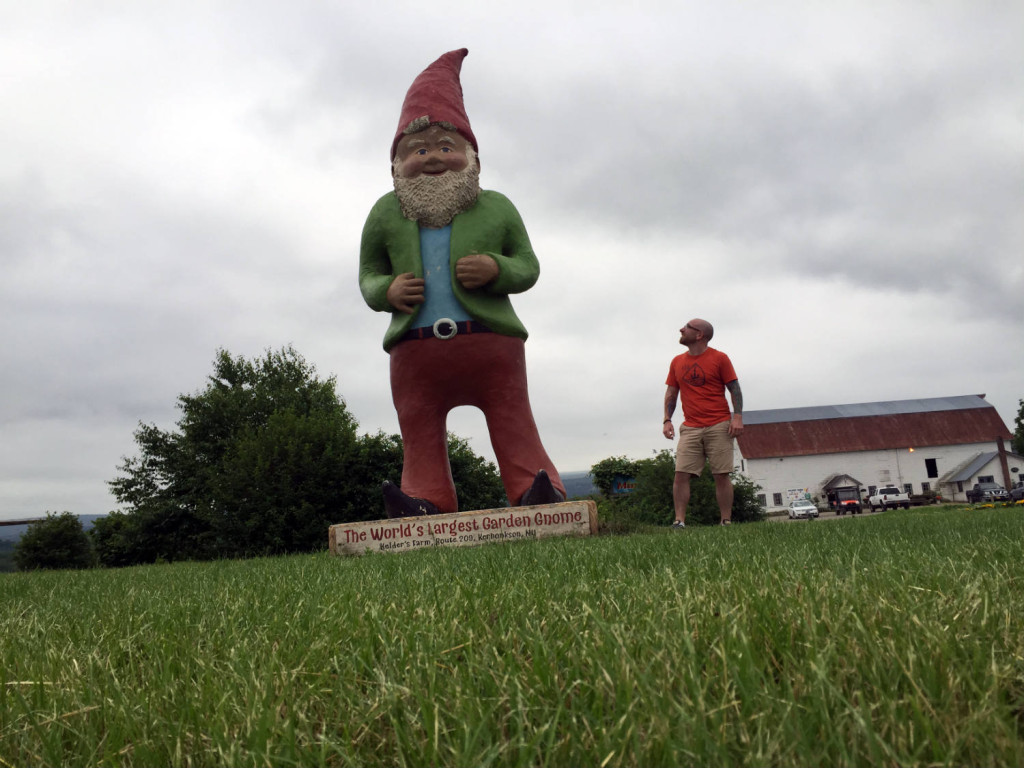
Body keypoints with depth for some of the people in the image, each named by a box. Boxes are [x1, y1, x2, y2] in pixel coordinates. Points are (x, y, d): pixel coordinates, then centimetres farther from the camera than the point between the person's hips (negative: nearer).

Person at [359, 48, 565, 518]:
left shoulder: (497, 208, 10)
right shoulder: (386, 213, 13)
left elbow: (528, 265, 12)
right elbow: (368, 272, 19)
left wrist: (497, 269, -11)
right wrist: (385, 291, -5)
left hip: (490, 340, -2)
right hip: (415, 346, 2)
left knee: (513, 424, -2)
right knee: (420, 431, 2)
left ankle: (536, 490, -2)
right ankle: (427, 498, 5)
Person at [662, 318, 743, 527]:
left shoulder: (720, 358, 2)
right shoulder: (677, 362, 13)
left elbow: (734, 389, 2)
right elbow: (671, 393, 17)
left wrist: (737, 417, -9)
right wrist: (667, 420, 5)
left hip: (719, 427, -3)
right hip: (690, 428, 3)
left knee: (721, 475, -3)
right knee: (681, 474, -9)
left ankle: (726, 522, 3)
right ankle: (679, 522, -8)